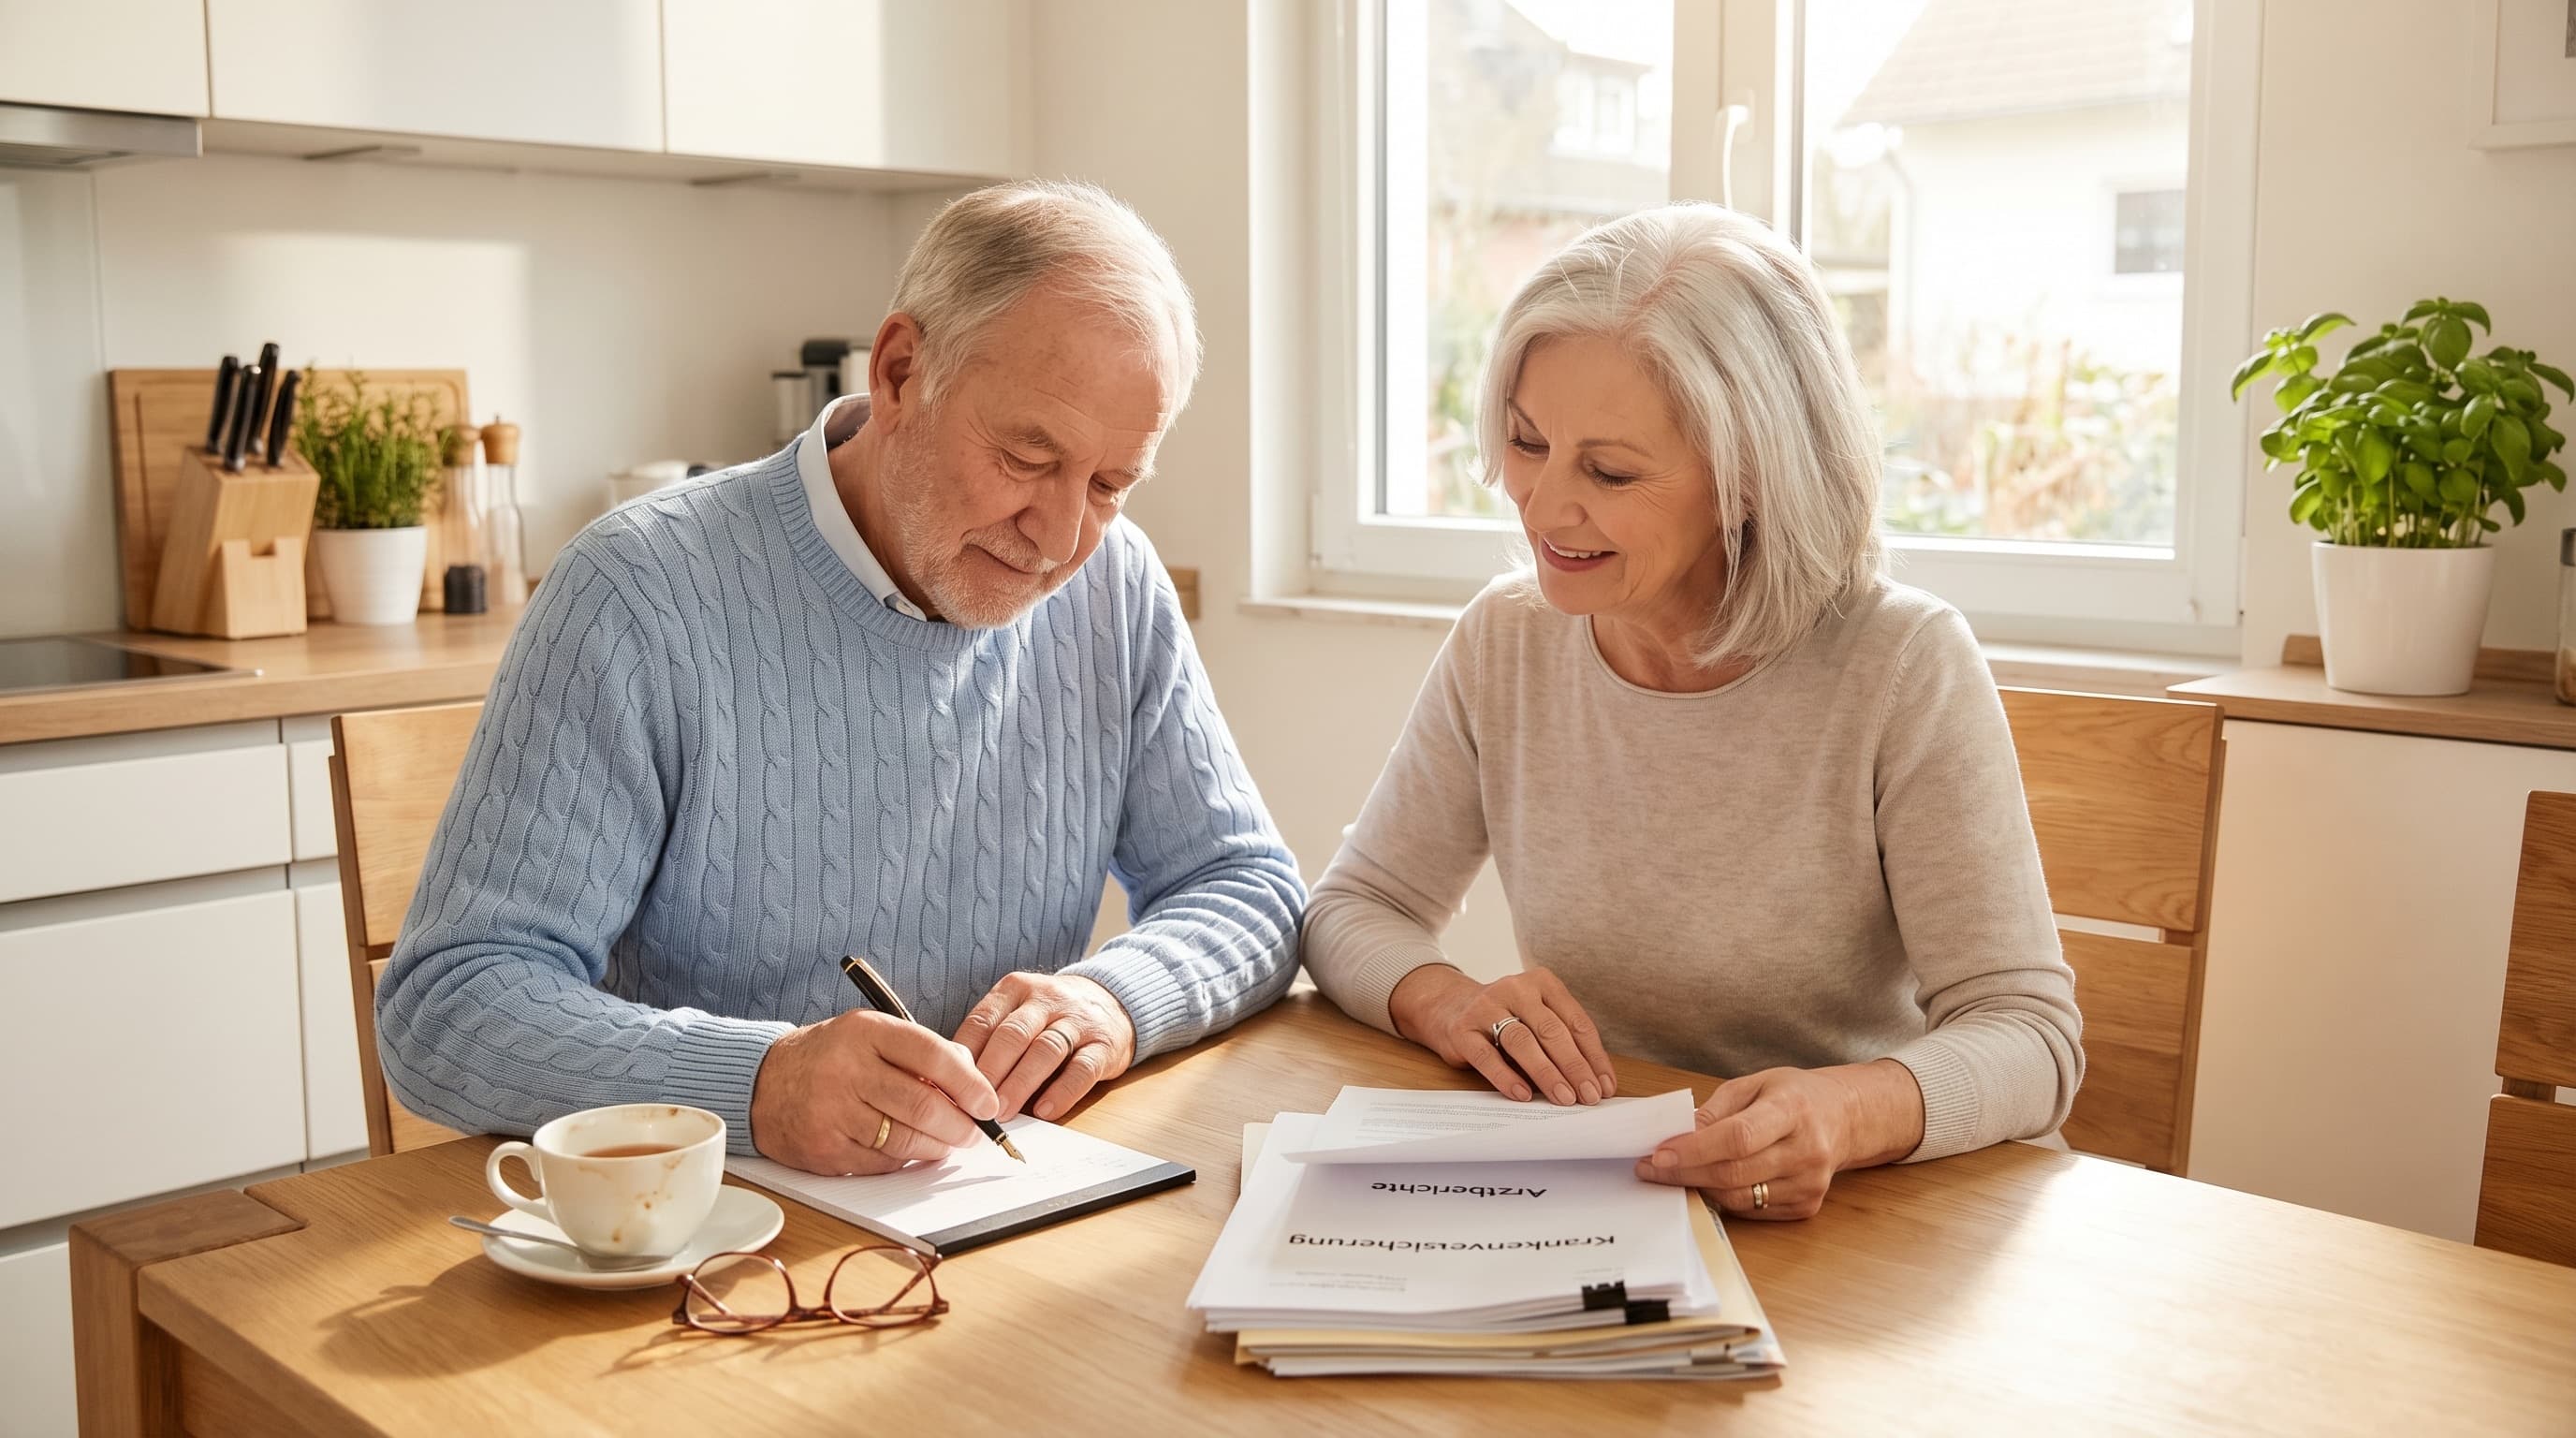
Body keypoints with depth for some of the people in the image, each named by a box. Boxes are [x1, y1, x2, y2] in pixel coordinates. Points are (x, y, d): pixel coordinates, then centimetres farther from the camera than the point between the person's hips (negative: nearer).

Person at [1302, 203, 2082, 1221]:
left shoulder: (1905, 669, -13)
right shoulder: (1503, 643, -1)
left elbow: (2027, 1033, -15)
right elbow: (1354, 908, 6)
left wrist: (1847, 1114, -37)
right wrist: (1445, 1002, -18)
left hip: (1851, 1221, -1)